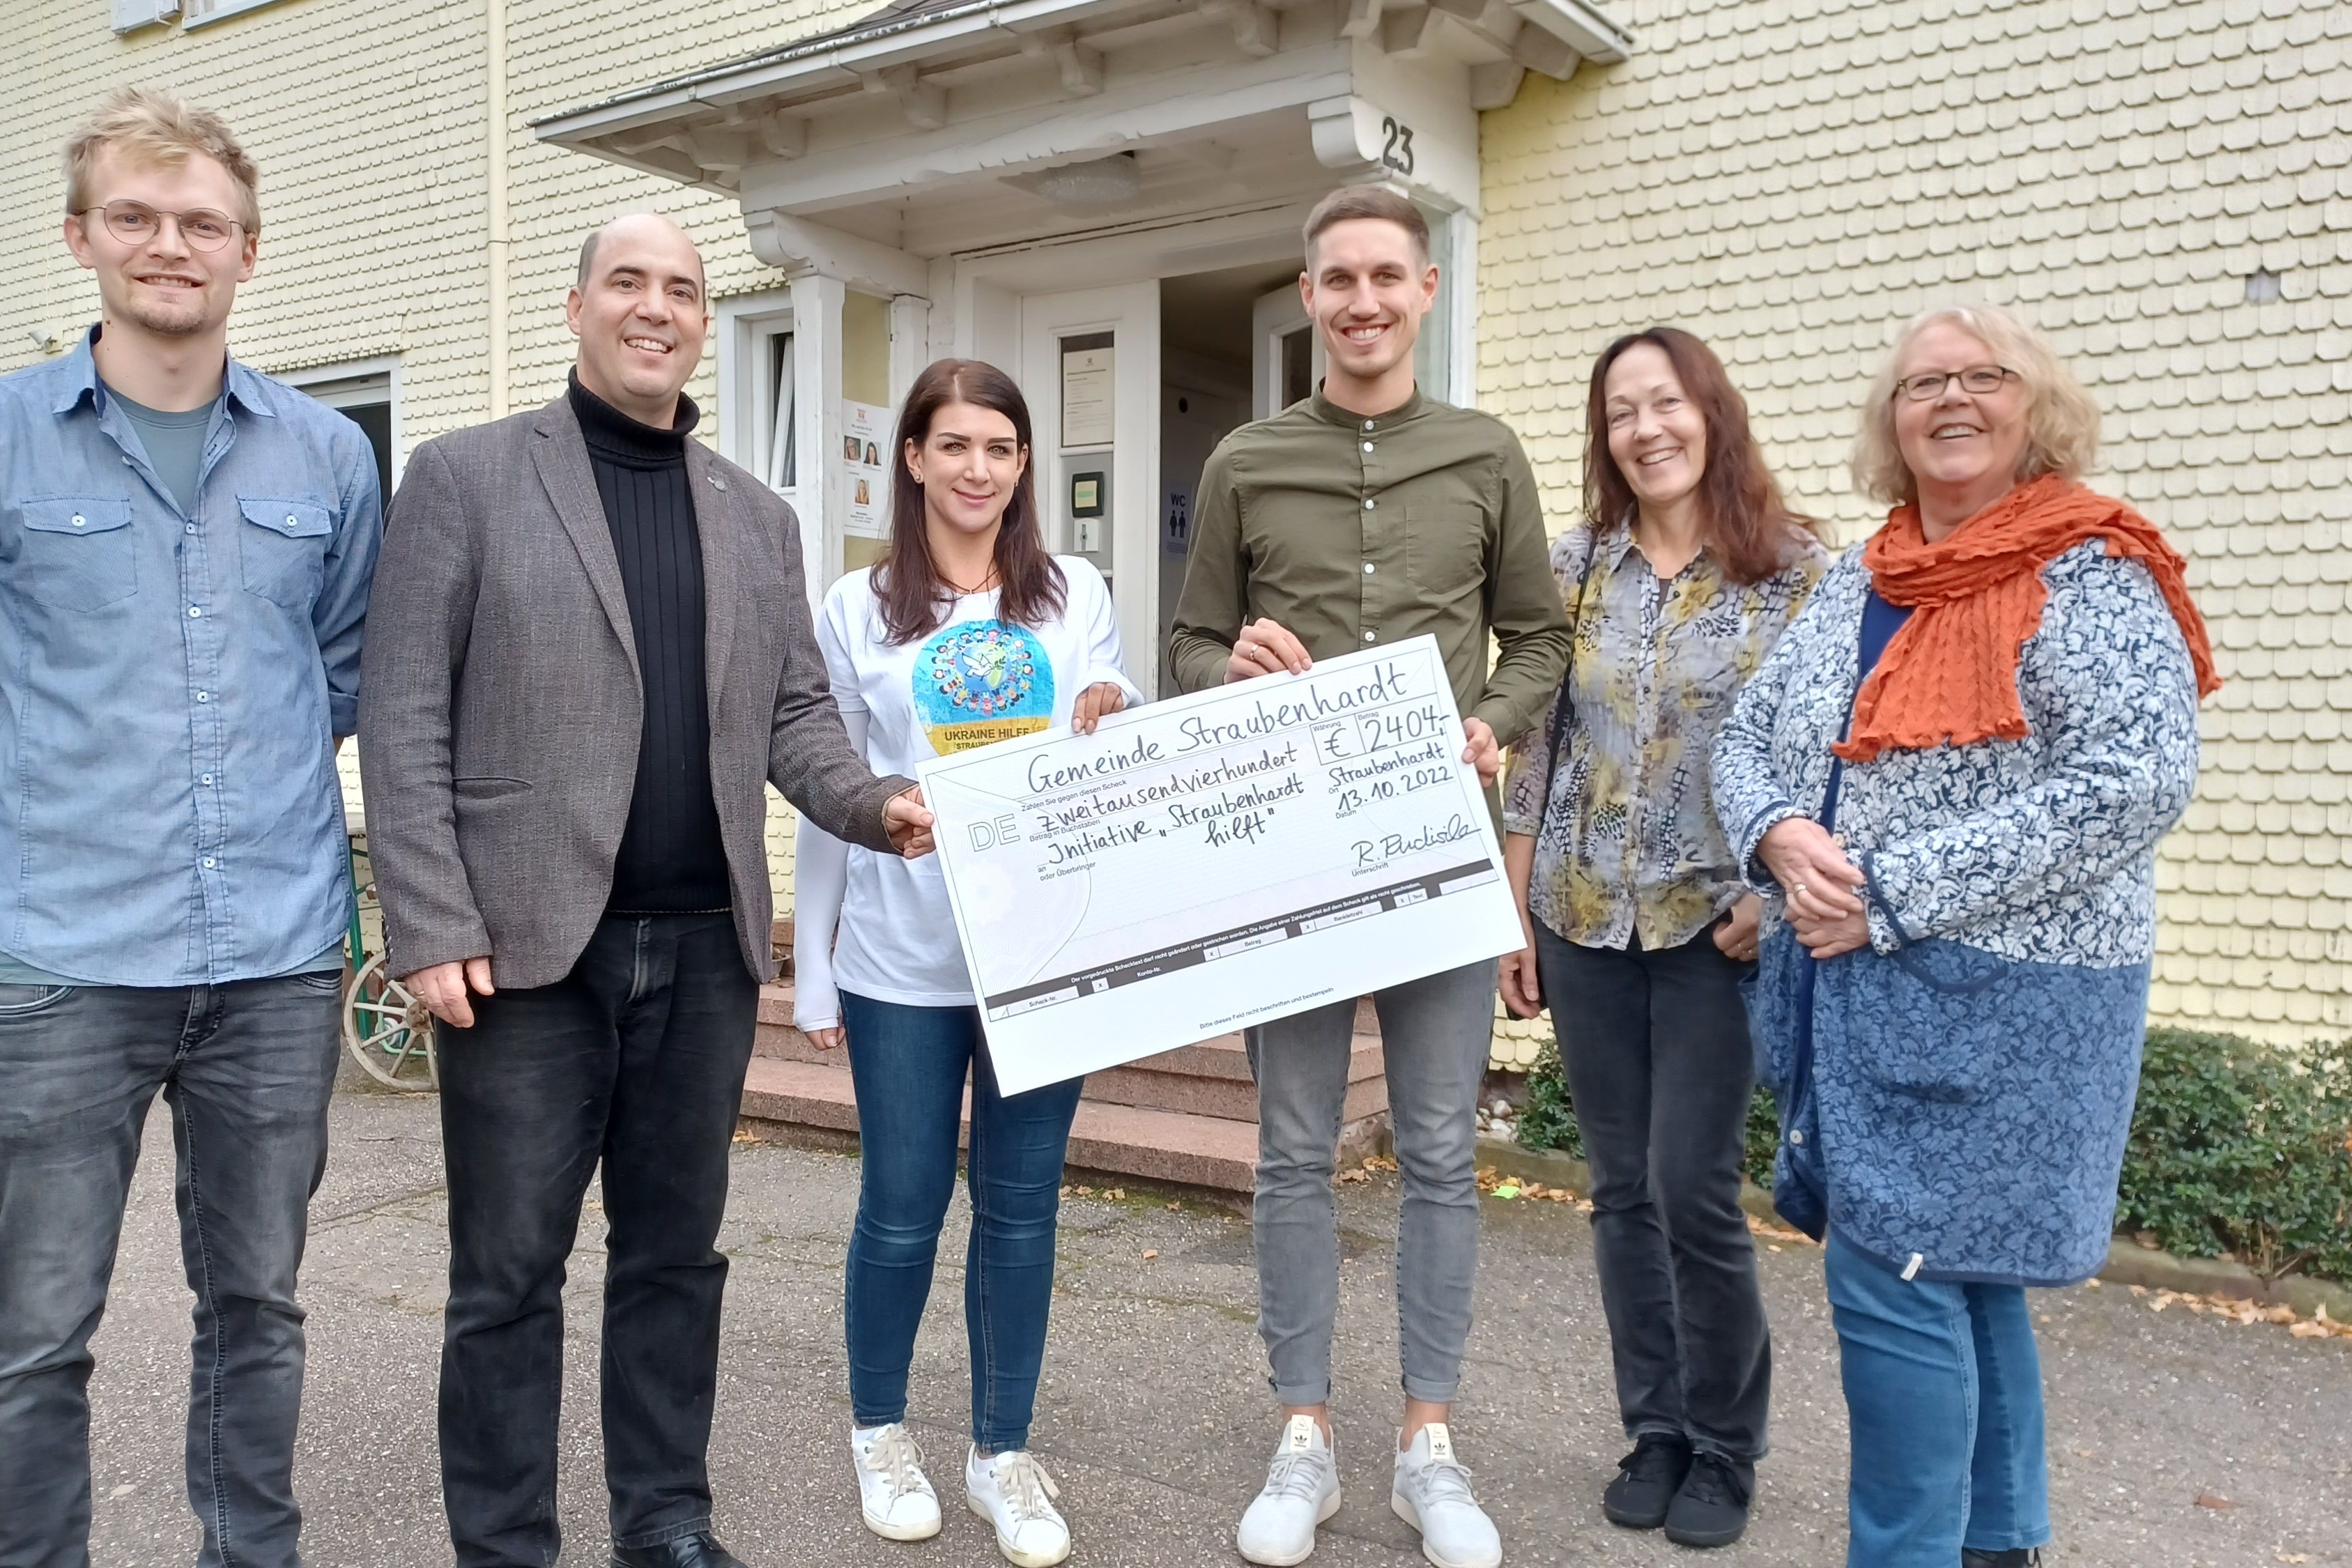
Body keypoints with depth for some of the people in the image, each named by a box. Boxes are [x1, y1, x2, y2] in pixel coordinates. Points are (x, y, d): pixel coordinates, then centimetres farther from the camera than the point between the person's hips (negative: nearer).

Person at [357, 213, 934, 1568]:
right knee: (510, 1270, 6)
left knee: (677, 1253, 14)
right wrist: (431, 928, -11)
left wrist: (873, 803, -6)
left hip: (706, 948, 4)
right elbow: (406, 721, -4)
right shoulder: (466, 478, 1)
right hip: (528, 944, -3)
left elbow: (794, 711, 14)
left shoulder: (759, 518, 14)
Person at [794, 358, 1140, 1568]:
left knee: (1020, 1204, 9)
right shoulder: (858, 611, 3)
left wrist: (1115, 718, -13)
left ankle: (1003, 1450, 25)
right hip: (904, 961, -1)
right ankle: (879, 1431, 30)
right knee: (903, 1208, 7)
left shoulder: (1075, 597, 6)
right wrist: (812, 971, 3)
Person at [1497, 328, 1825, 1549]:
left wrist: (1776, 895, -13)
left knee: (1694, 1193, -3)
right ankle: (1654, 1432, 27)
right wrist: (1513, 913, 4)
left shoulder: (1794, 566, -4)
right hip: (1584, 921, 3)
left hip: (1717, 926, -3)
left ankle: (1724, 1449, 20)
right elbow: (1536, 745, 6)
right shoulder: (1574, 565, 4)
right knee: (1622, 1193, 10)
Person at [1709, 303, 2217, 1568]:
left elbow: (2135, 782, -19)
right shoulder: (1855, 584, 12)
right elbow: (1746, 736, 12)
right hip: (1843, 990, 7)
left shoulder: (2094, 576, -8)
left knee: (1894, 1277, -8)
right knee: (1961, 1277, 17)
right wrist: (1779, 835, -12)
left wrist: (1894, 896, -21)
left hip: (1996, 996, -7)